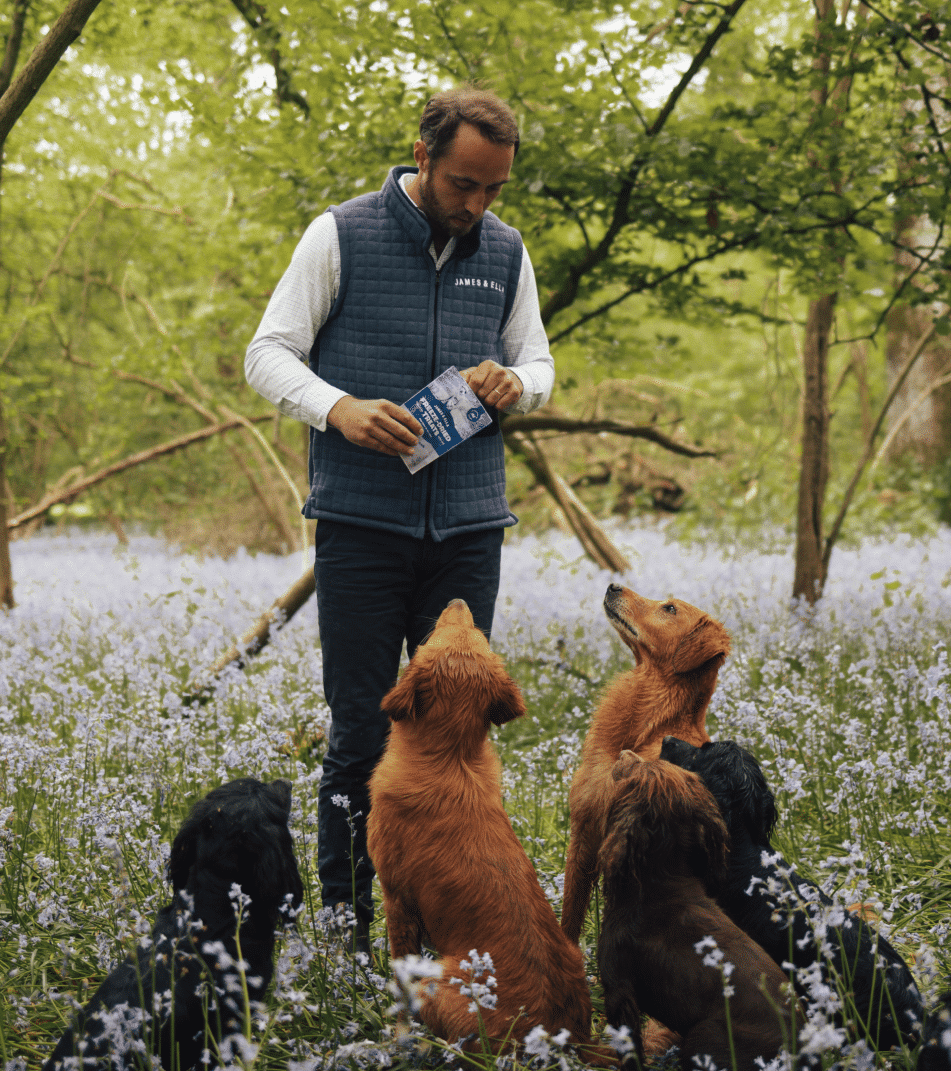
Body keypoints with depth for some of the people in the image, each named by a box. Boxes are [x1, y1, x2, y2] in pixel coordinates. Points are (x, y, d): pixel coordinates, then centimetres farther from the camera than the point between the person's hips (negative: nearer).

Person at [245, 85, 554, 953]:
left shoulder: (506, 252, 12)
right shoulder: (341, 236, 0)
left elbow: (539, 366, 20)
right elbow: (269, 355, 0)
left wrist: (511, 382, -5)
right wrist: (340, 408, -20)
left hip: (469, 525, 4)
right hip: (362, 523, -3)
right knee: (361, 732, -2)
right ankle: (345, 931, 7)